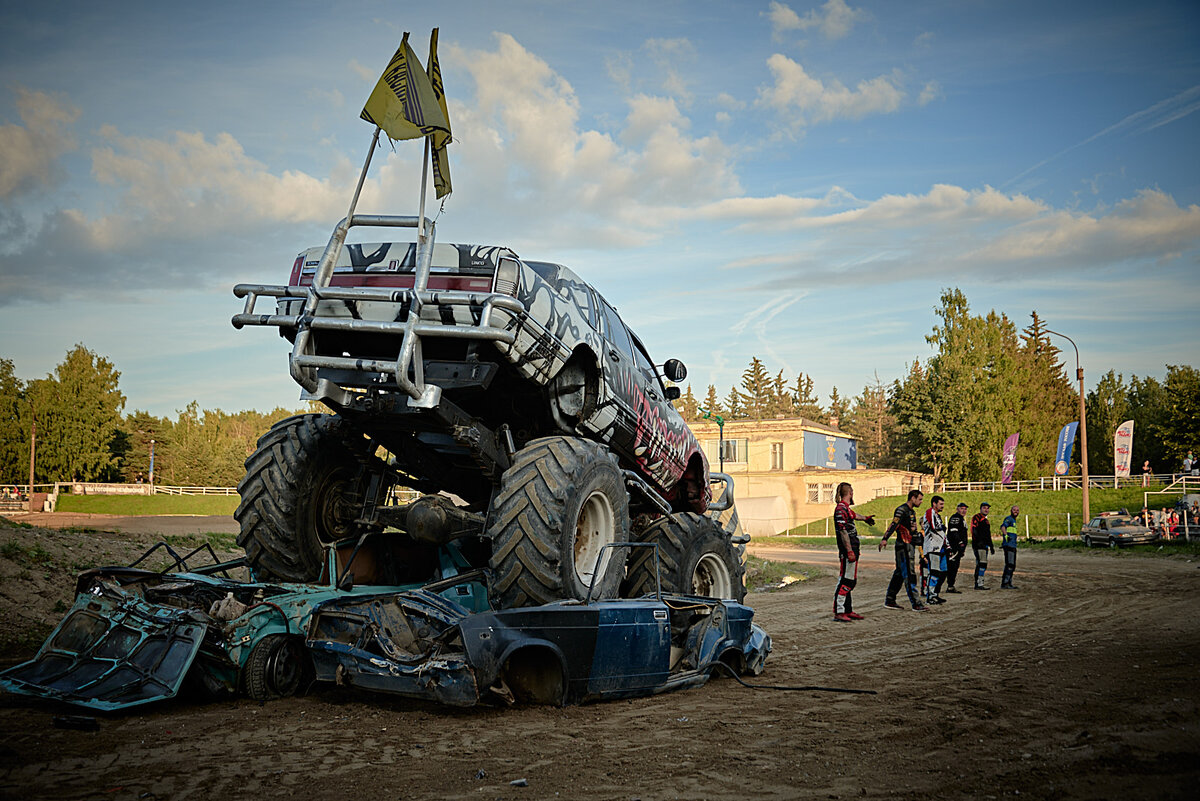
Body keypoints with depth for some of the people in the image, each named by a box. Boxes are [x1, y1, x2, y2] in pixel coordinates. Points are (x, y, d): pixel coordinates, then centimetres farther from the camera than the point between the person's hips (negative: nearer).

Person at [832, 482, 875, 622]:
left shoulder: (846, 508, 16)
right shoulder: (841, 509, -15)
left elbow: (853, 515, 41)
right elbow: (843, 532, -21)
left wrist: (865, 518, 60)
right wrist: (849, 551, -25)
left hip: (852, 550, 10)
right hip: (847, 551, -10)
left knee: (851, 581, 14)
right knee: (845, 581, -10)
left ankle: (848, 610, 20)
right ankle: (838, 612, -9)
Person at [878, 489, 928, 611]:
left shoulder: (912, 511, 18)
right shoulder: (901, 510, -12)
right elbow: (894, 524, -25)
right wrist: (885, 539, -37)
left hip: (910, 546, 10)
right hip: (903, 546, -10)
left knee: (899, 573, 12)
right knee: (909, 575, -9)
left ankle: (889, 601, 18)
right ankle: (916, 604, -10)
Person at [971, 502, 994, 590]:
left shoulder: (986, 520, 25)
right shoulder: (976, 518, -5)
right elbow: (974, 531, -16)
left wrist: (991, 546, 29)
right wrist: (979, 541, -25)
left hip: (985, 545, 10)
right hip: (978, 544, -10)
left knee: (979, 565, 11)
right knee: (982, 563, -16)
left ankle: (978, 583, 14)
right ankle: (979, 583, -18)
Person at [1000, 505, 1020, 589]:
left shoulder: (1014, 520, 24)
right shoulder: (1009, 519, -6)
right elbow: (1002, 526, -25)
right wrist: (1006, 535, -41)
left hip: (1013, 546, 10)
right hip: (1008, 545, -10)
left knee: (1012, 566, 12)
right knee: (1009, 565, -15)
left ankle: (1009, 583, 16)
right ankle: (1004, 584, -16)